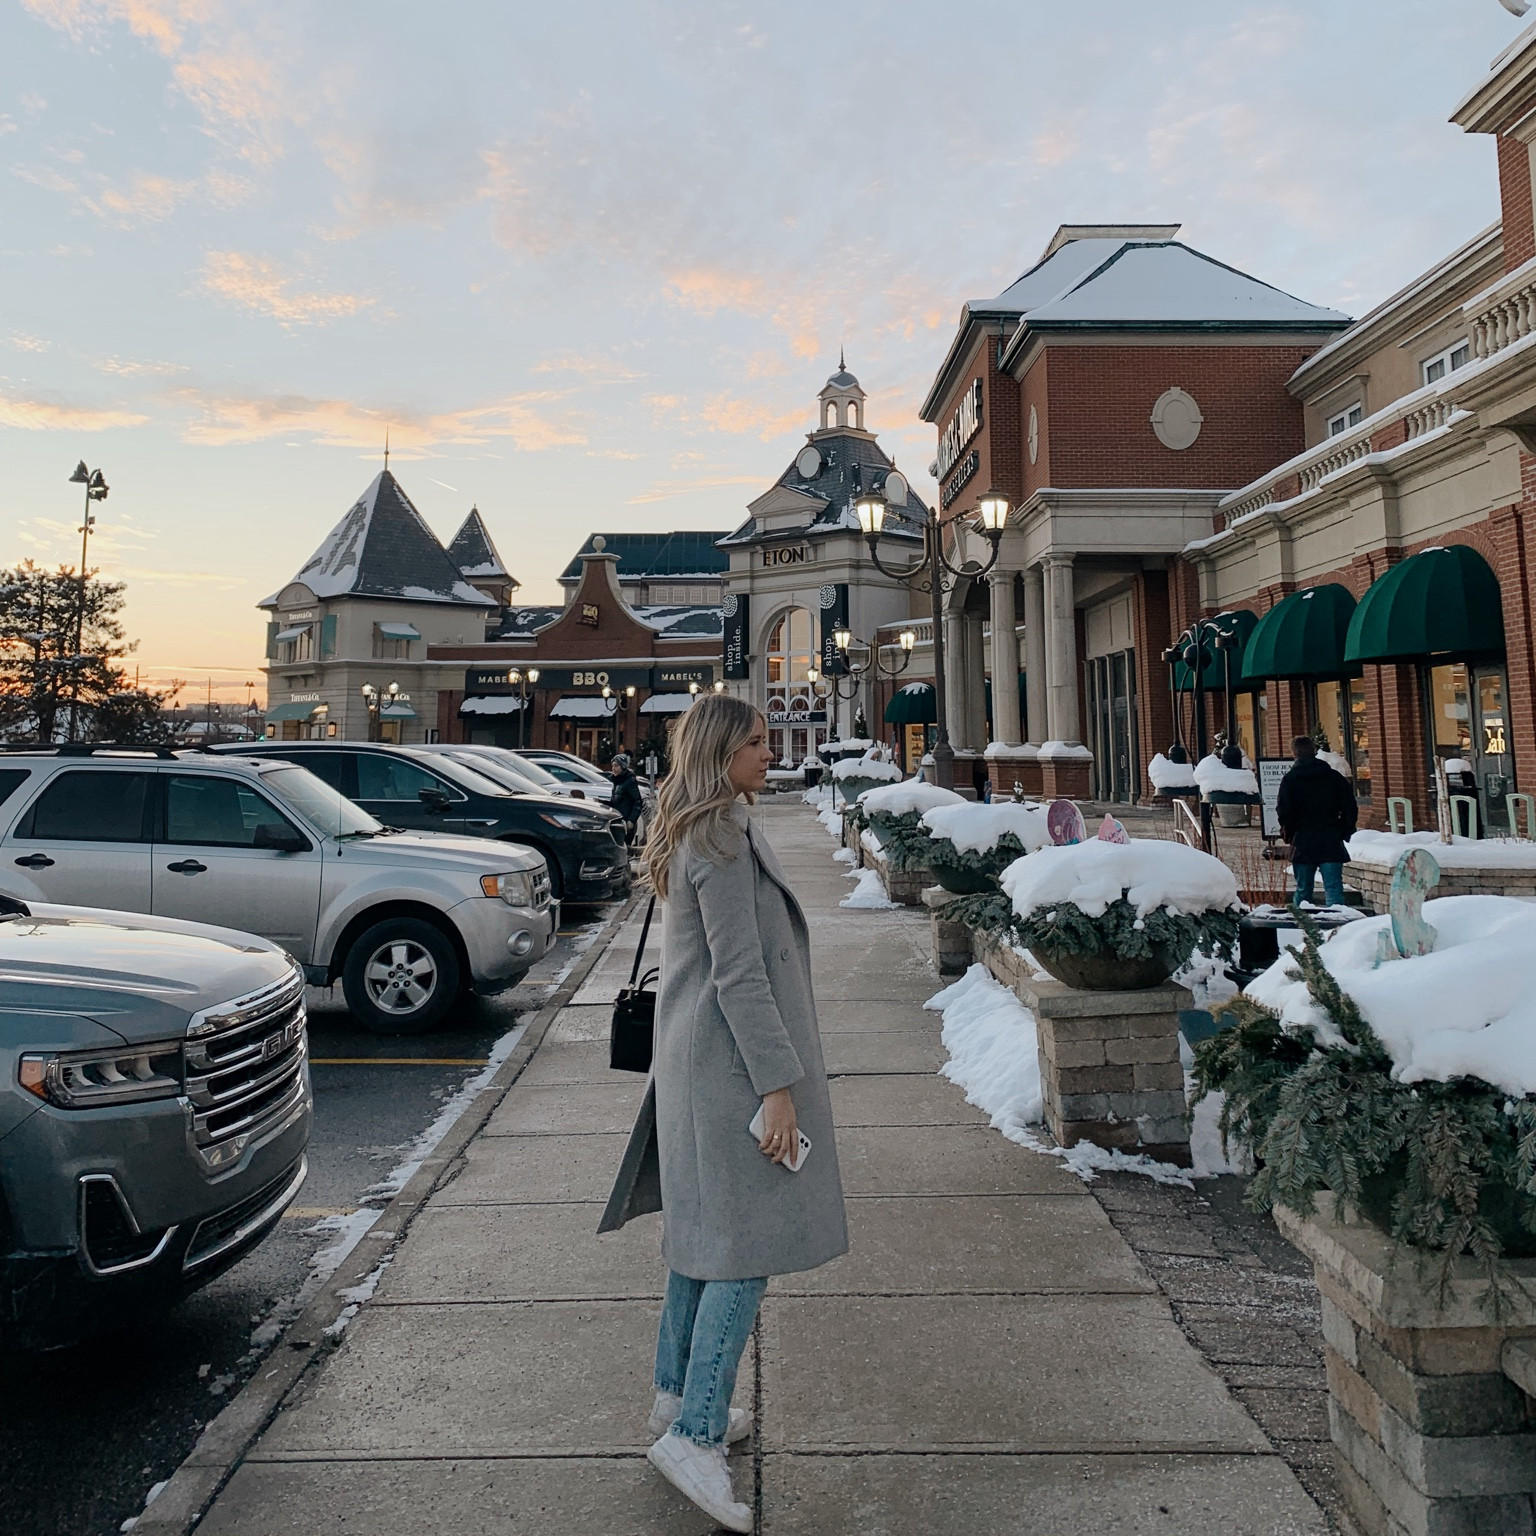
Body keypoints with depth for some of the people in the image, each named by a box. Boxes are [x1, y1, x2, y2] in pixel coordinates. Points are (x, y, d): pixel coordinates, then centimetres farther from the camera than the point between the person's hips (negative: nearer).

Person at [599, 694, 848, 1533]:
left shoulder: (692, 835, 12)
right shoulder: (723, 841, -19)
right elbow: (738, 974, -22)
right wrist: (778, 1085, -20)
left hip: (692, 1057, 10)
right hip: (731, 1063, -10)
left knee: (703, 1226, 19)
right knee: (749, 1242, -3)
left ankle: (677, 1395, 33)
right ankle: (693, 1433, 4)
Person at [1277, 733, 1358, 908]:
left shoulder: (1290, 779, -3)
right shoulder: (1335, 777, 6)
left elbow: (1283, 811, -6)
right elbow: (1351, 808, 6)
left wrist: (1289, 834, 9)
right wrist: (1344, 832, 15)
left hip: (1303, 843, -1)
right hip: (1332, 842, 1)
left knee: (1303, 889, 8)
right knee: (1334, 888, -2)